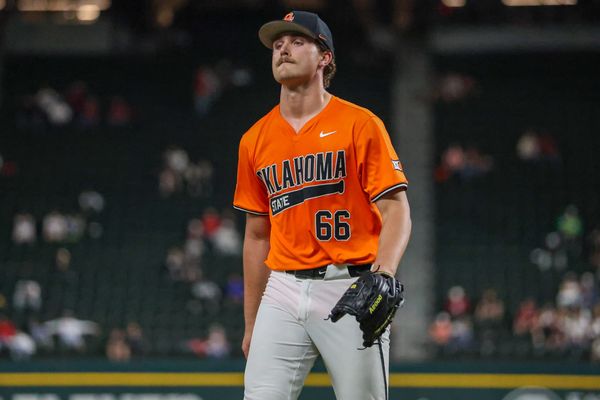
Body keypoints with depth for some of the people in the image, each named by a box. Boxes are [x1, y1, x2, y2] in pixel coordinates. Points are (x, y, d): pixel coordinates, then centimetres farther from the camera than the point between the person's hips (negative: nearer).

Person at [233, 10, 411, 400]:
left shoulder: (360, 124, -1)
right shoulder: (256, 139, 13)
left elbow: (396, 210, -7)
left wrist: (385, 271, -26)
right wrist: (251, 324, 18)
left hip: (351, 290, -4)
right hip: (284, 292, 4)